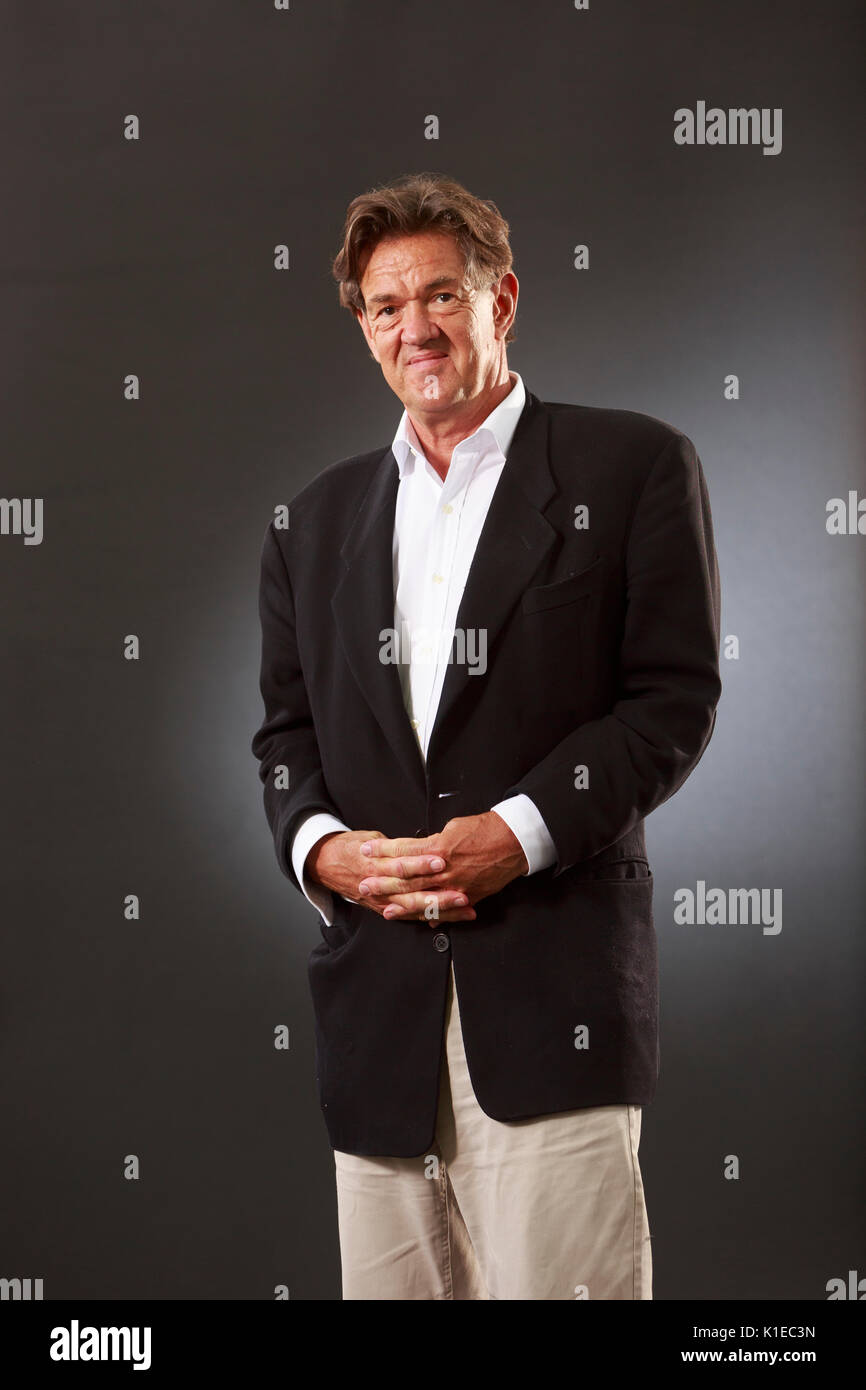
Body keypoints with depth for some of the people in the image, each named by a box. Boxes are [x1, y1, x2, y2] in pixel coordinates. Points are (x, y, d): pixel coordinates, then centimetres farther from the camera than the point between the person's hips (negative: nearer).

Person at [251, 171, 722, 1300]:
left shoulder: (632, 467, 4)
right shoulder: (321, 516, 19)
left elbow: (676, 700, -3)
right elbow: (286, 731, 17)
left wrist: (520, 833, -15)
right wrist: (318, 845, -4)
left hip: (552, 986, -4)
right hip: (375, 994, 5)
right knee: (388, 1285, 7)